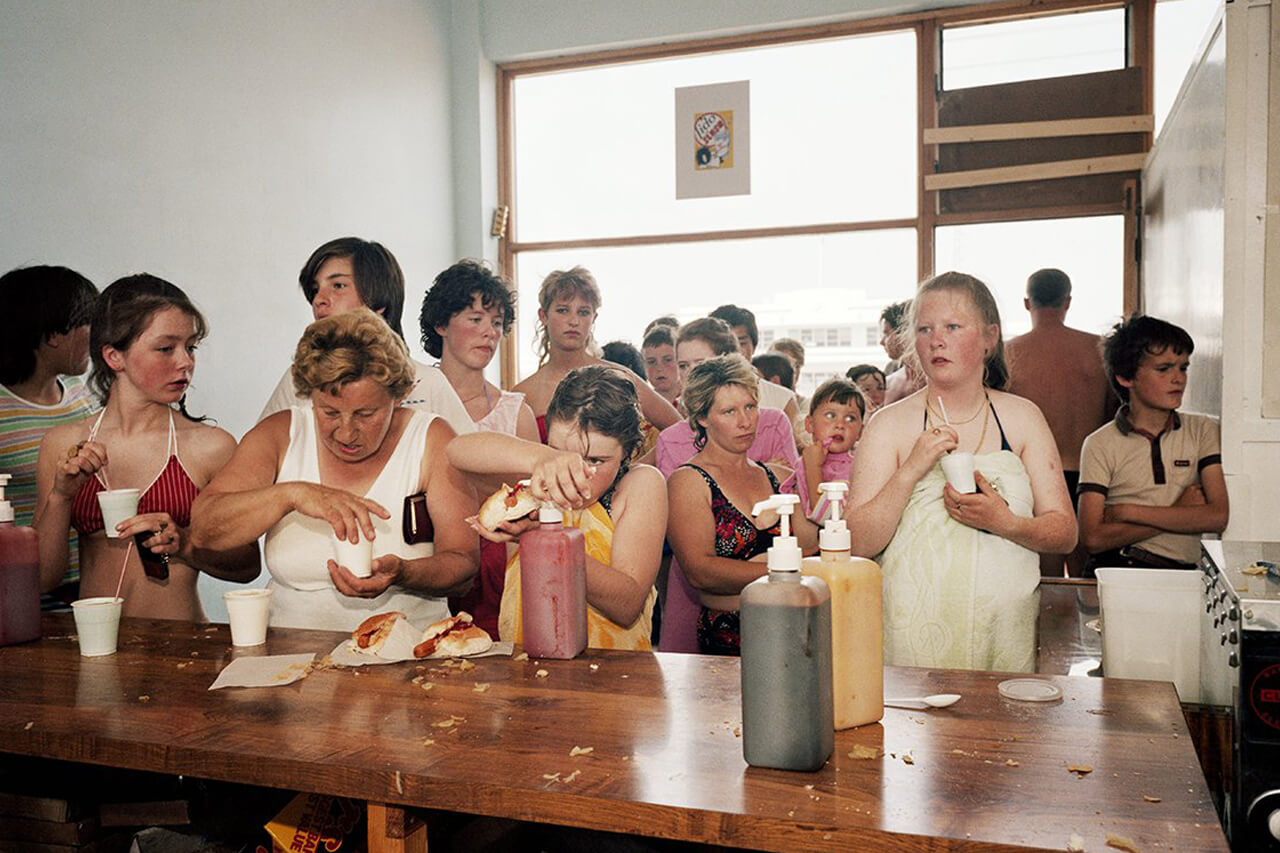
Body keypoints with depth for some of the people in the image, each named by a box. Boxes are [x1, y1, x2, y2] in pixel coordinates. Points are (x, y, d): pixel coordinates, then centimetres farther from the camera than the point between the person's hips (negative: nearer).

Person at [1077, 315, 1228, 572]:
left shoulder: (1204, 430, 12)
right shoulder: (1100, 445, 4)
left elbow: (1218, 517, 0)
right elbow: (1093, 538, -5)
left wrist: (1127, 511, -5)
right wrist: (1180, 513, -3)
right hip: (1115, 572, -1)